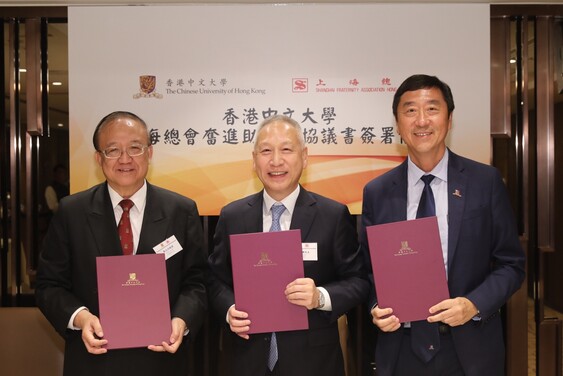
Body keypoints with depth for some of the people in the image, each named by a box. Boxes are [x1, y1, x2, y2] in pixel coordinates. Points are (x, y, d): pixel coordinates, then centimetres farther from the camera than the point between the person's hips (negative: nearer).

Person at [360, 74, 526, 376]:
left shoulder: (486, 181, -4)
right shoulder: (376, 192, -1)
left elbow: (511, 263, 0)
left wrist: (474, 304, -15)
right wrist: (376, 309, -11)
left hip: (470, 350, -1)